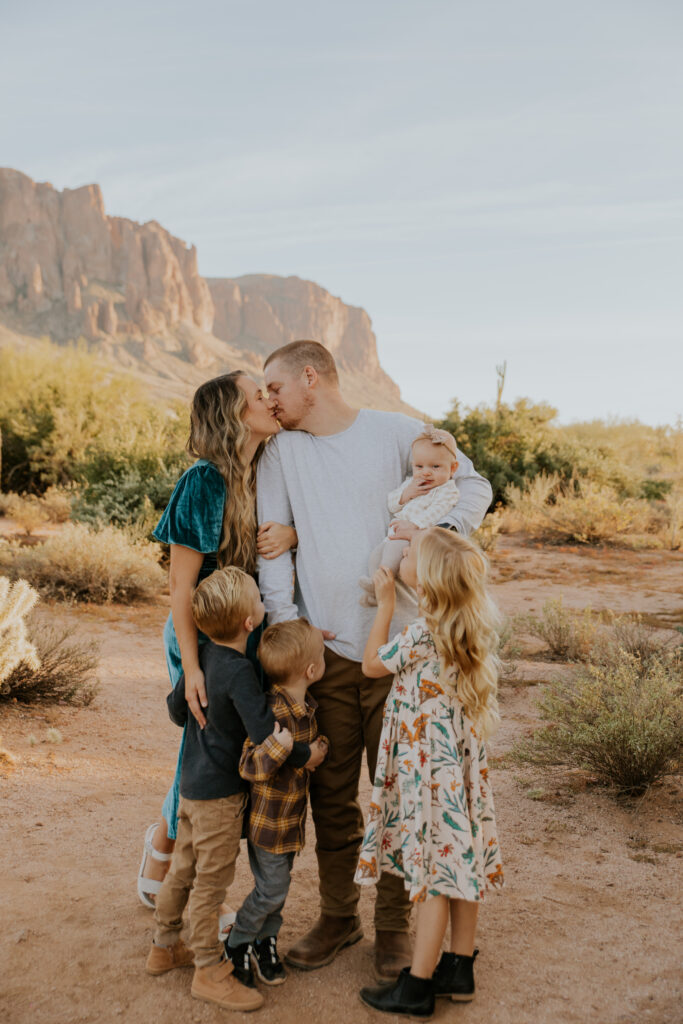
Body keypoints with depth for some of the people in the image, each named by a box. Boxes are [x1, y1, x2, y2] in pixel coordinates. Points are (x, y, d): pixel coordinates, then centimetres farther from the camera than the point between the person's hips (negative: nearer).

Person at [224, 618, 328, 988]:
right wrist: (276, 748, -45)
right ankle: (236, 945, 23)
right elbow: (248, 767, -30)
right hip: (268, 818, -8)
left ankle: (265, 942, 35)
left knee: (280, 882, 18)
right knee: (272, 887, 3)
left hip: (292, 816, 8)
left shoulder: (307, 707, -1)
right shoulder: (272, 712, -30)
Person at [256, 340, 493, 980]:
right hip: (324, 647, 2)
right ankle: (338, 915, 28)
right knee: (330, 793, 10)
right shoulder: (281, 451, 8)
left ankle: (394, 922, 23)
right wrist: (283, 616, -8)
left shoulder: (396, 433, 2)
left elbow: (473, 485, 6)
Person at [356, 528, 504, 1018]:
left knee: (435, 871, 1)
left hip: (428, 767, -8)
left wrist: (386, 603, -3)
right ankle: (460, 968, 30)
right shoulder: (475, 626, -1)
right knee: (459, 862, 17)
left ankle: (417, 986, 14)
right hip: (464, 757, 8)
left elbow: (372, 664, -8)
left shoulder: (423, 636, -24)